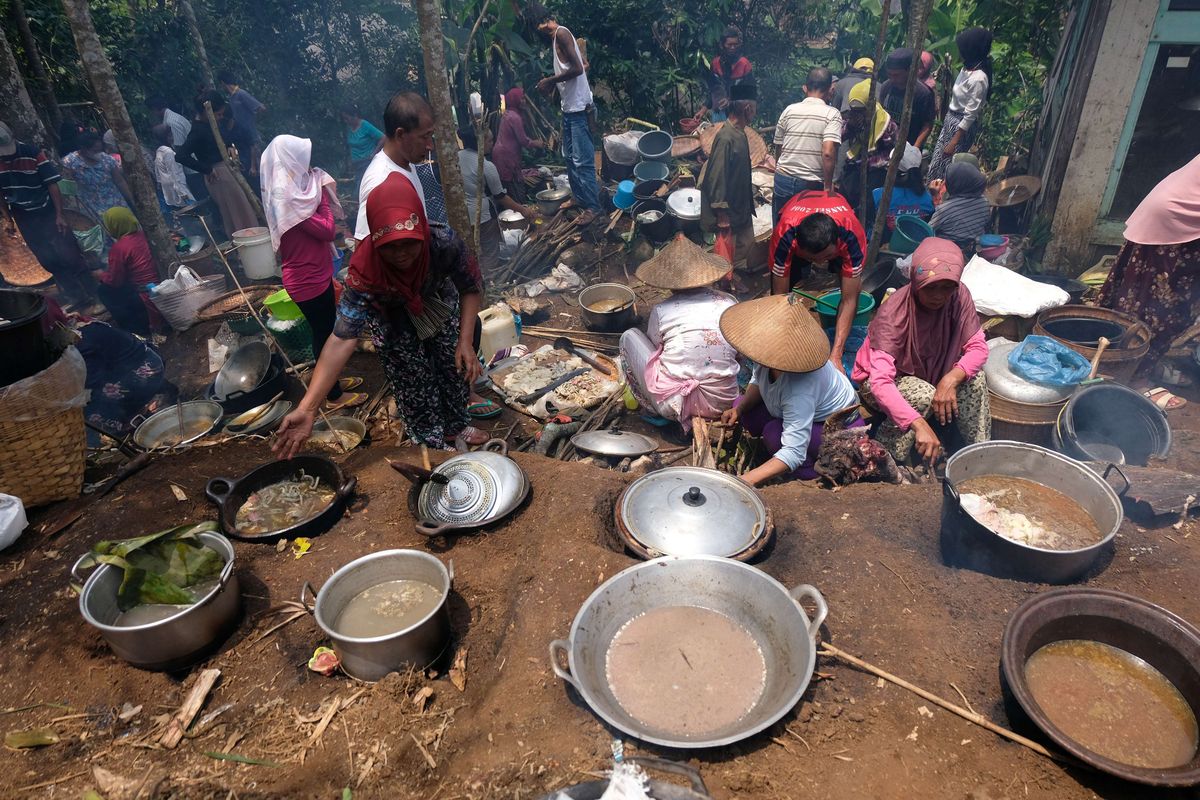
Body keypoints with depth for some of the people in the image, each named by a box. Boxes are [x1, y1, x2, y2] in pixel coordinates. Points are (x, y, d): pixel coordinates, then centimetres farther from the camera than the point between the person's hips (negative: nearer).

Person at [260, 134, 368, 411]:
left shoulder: (289, 189, 6)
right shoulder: (287, 198, -26)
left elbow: (317, 227, 10)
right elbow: (328, 230, -22)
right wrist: (323, 196, -13)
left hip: (314, 274, 10)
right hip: (308, 280, -10)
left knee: (326, 330, 22)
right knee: (324, 334, 4)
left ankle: (332, 380, 40)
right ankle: (334, 396, 19)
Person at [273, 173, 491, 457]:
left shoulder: (445, 243, -39)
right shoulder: (364, 272, -42)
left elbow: (471, 289, -20)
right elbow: (342, 338, -45)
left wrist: (465, 341, -30)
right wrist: (307, 408, -52)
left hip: (439, 302, 3)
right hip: (394, 319, -2)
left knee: (455, 366, 13)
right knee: (413, 380, 2)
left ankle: (456, 425, 42)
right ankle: (433, 442, 28)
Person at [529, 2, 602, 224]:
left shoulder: (561, 33, -12)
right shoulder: (555, 38, 15)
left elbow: (578, 68, -21)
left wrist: (551, 80, -12)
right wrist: (553, 84, 15)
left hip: (579, 108, -10)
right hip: (569, 107, 10)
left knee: (582, 160, -8)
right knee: (569, 157, 16)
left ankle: (592, 206, -1)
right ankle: (579, 198, 27)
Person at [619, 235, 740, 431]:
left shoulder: (662, 311, -4)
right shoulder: (730, 303, 3)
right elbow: (740, 353, 15)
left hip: (673, 405, -3)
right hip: (725, 402, 3)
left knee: (630, 335, 14)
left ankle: (645, 404, 19)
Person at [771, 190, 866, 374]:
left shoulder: (852, 234, -43)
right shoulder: (784, 235, -44)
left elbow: (849, 300, -37)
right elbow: (780, 297, -37)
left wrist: (835, 355, -42)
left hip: (839, 222, 1)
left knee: (854, 288, -19)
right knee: (780, 283, -22)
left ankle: (845, 348, 1)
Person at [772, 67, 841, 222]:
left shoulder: (789, 110, 3)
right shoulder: (832, 114, -6)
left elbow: (778, 149, 10)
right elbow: (828, 153, -19)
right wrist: (828, 186, -11)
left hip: (782, 180, 3)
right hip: (812, 185, -3)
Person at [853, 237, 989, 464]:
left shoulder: (959, 296, -19)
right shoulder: (893, 314, -34)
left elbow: (978, 348, -14)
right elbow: (880, 382, -43)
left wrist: (950, 379, -35)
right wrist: (919, 425, -54)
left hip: (930, 373, 5)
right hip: (880, 380, -5)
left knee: (975, 379, -20)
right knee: (925, 396, -32)